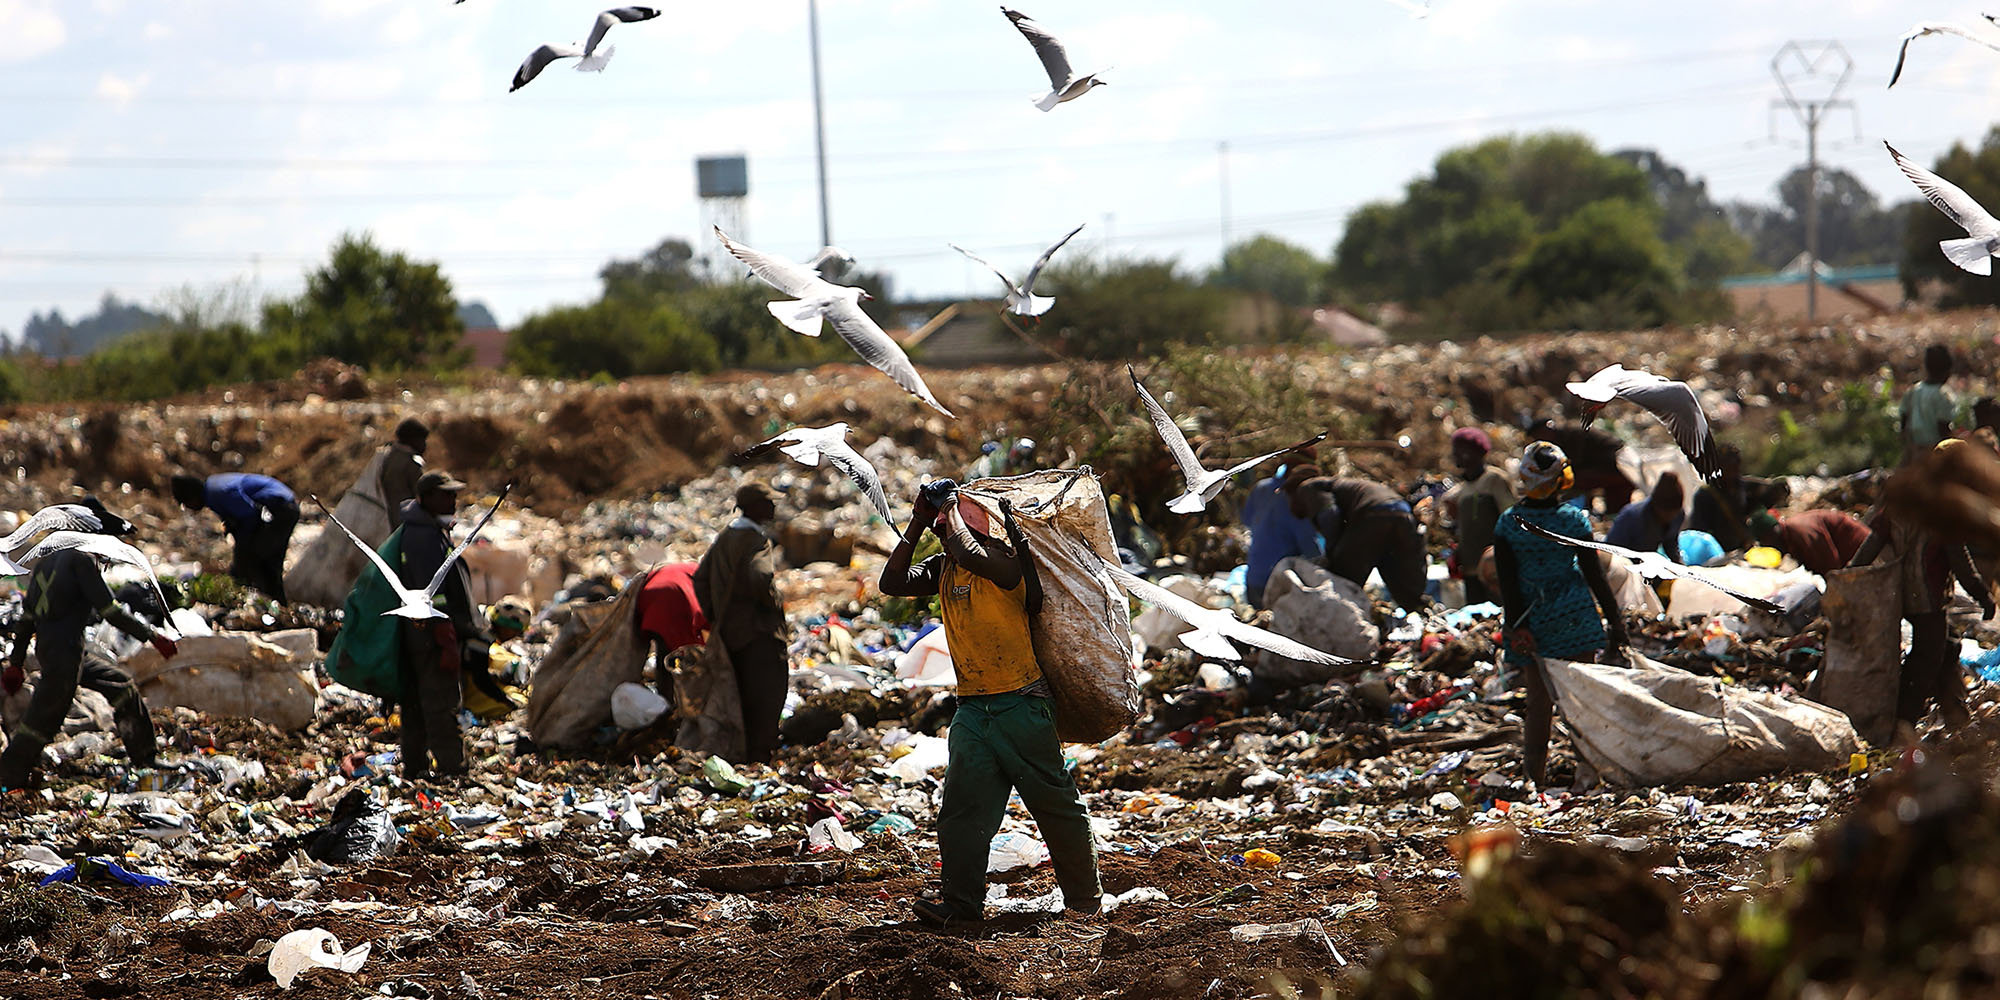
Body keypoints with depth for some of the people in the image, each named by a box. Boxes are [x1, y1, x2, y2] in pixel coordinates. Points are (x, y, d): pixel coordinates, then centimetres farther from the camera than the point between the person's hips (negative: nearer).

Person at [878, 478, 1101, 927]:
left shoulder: (1006, 559, -12)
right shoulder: (943, 569, 10)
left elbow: (972, 556, -32)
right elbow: (892, 583, 3)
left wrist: (950, 507, -16)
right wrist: (918, 522, -1)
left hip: (1021, 703, -6)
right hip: (972, 708, 6)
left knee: (1055, 802, 2)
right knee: (962, 806, -4)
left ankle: (1084, 896, 14)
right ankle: (962, 901, -2)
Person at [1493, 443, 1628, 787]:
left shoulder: (1508, 523, -6)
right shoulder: (1574, 519, -10)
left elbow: (1506, 582, -5)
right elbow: (1594, 575, -4)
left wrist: (1515, 626, 0)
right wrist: (1614, 619, 5)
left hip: (1532, 621, 1)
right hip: (1573, 617, -1)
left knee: (1538, 698, 9)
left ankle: (1534, 772, 12)